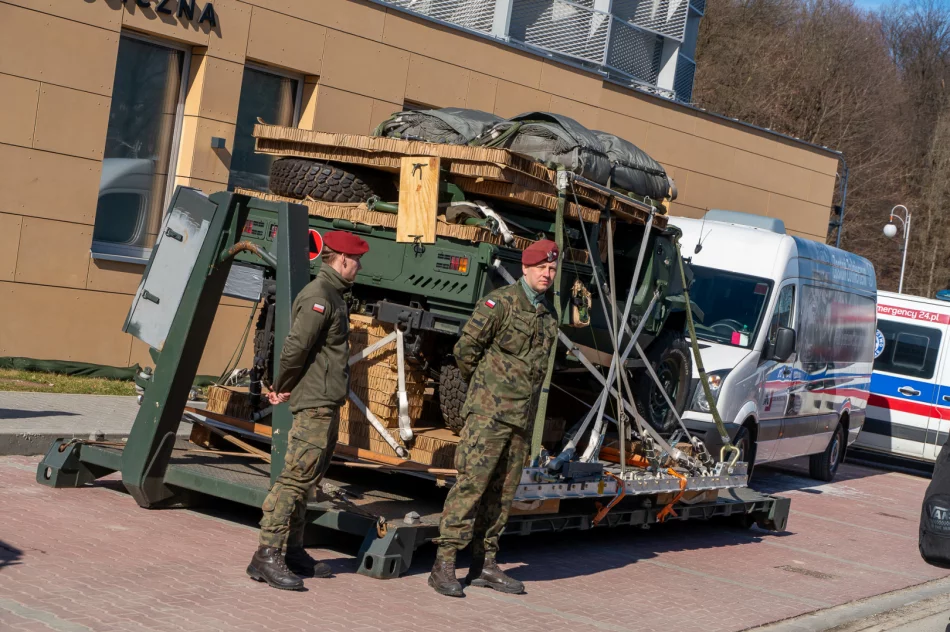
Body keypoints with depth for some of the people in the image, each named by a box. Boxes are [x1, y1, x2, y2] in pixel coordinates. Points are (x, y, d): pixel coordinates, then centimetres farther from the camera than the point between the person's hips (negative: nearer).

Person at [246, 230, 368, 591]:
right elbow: (296, 347, -21)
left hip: (327, 404, 10)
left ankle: (292, 551, 21)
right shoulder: (319, 297, -15)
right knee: (297, 477, -11)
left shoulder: (332, 296, 18)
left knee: (307, 480, 14)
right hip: (315, 402, -10)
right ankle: (267, 556, -10)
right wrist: (283, 387, -8)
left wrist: (282, 388, 9)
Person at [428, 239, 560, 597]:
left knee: (503, 491, 9)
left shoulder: (549, 315, 15)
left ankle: (484, 565, 17)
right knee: (471, 484, -10)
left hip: (522, 417, 7)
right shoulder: (501, 302, -8)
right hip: (489, 412, -7)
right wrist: (481, 385, 5)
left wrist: (523, 397, 16)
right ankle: (444, 565, -8)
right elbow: (465, 348, -8)